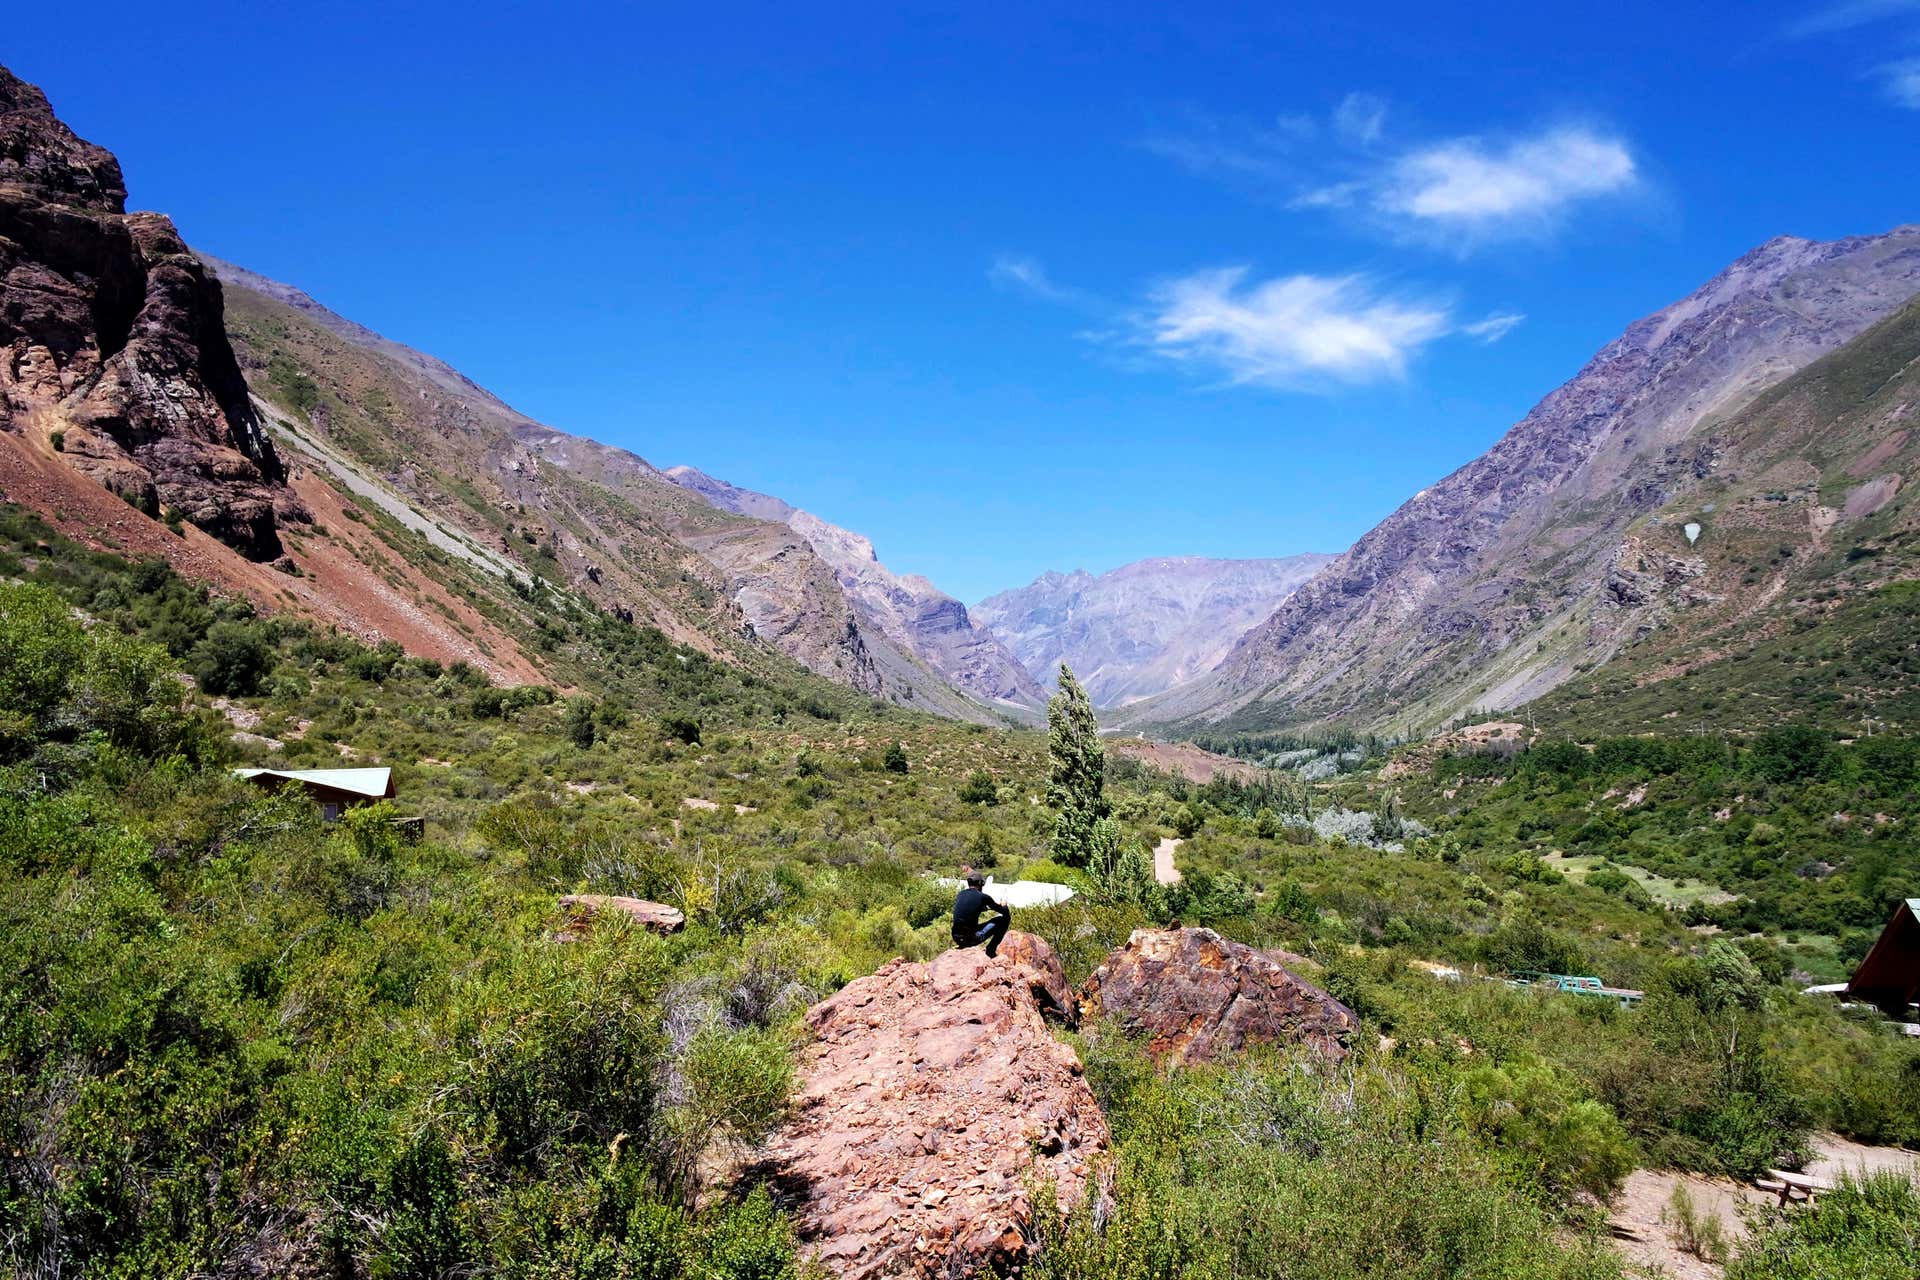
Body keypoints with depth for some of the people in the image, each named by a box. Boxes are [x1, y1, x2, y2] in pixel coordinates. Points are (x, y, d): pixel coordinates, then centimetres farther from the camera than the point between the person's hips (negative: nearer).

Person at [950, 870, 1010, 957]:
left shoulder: (960, 894, 10)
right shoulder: (982, 897, -6)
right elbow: (1005, 912, 4)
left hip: (956, 939, 6)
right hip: (972, 938, -6)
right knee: (1004, 919, 8)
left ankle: (962, 946, 27)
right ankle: (990, 950, 12)